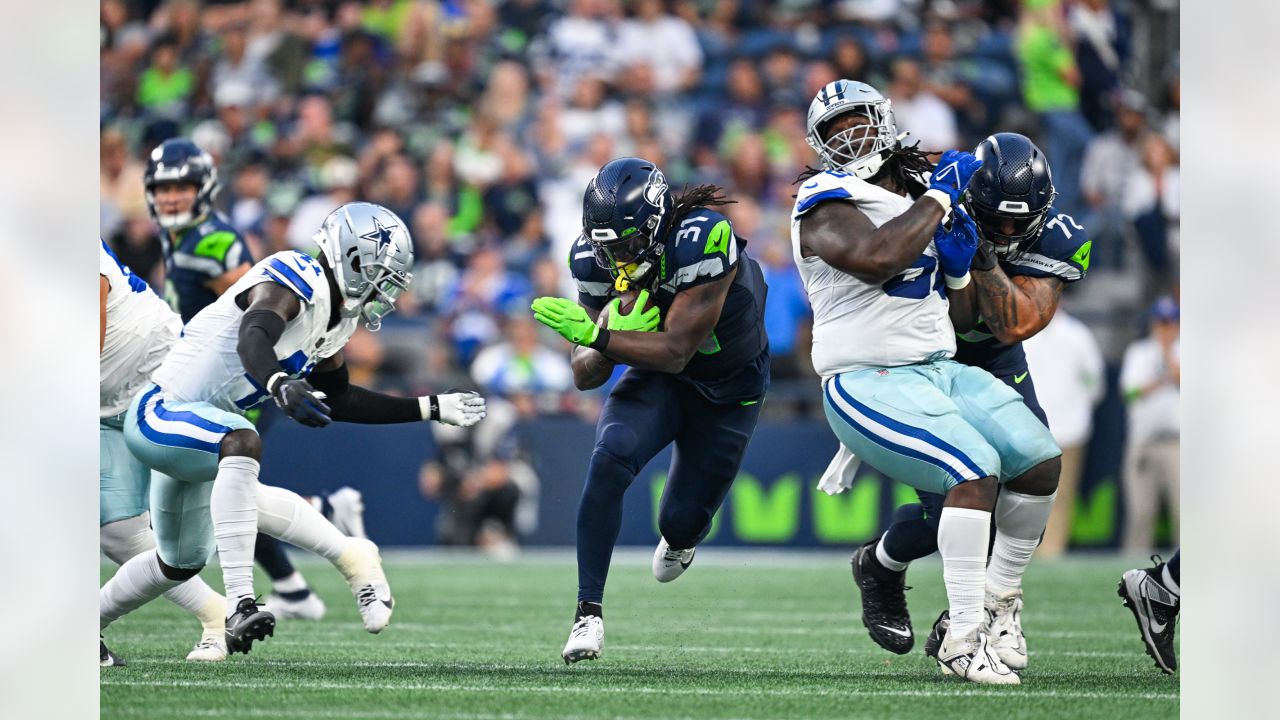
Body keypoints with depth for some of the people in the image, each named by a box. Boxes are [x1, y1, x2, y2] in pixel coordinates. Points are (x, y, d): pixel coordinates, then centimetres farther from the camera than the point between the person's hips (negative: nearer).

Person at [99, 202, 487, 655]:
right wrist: (280, 385, -62)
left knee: (180, 564, 21)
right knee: (242, 442, -39)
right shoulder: (295, 283, -21)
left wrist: (431, 409, 18)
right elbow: (252, 340, -41)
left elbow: (338, 400, 19)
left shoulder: (337, 314, 8)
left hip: (193, 436, 11)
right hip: (159, 412, -11)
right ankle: (241, 606, -45)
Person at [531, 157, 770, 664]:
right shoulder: (597, 260, -19)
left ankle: (678, 536, 47)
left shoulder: (701, 241, -36)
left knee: (683, 522, 4)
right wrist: (613, 340, -35)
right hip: (655, 378, 3)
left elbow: (675, 352, -38)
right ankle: (589, 613, -21)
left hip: (727, 389, -3)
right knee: (609, 460, -27)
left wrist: (595, 336, -46)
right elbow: (586, 376, -13)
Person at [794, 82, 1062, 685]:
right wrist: (939, 196, -18)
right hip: (868, 382, -8)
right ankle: (962, 640, -25)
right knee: (975, 469, -27)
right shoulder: (828, 204, -7)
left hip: (940, 370, 8)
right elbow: (878, 260, -30)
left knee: (1041, 460, -5)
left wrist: (959, 264, 0)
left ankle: (999, 601, 12)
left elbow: (960, 319, 21)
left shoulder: (921, 194, 17)